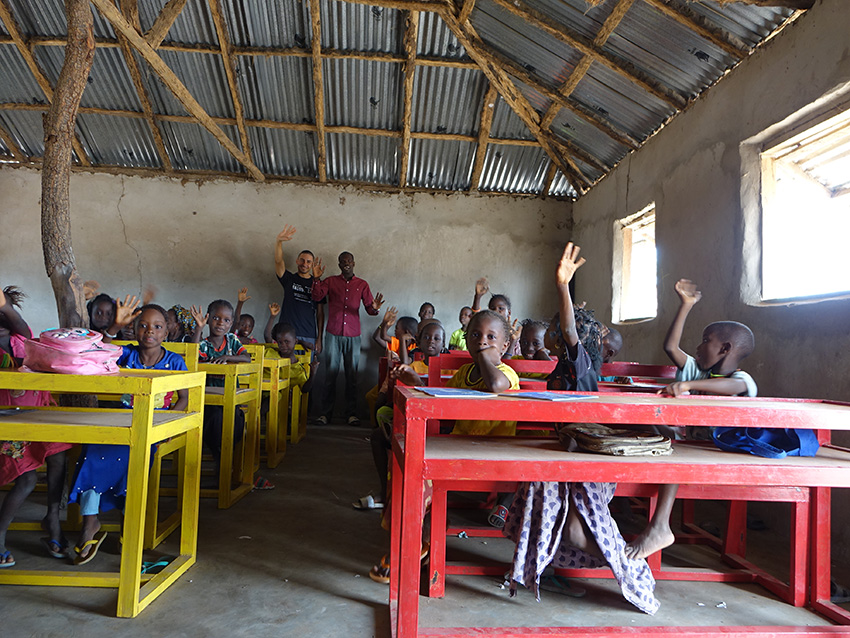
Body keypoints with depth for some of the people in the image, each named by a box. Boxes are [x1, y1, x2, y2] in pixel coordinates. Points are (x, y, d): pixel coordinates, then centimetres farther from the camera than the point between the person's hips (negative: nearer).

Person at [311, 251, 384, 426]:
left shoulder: (362, 285, 10)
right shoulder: (330, 281, 9)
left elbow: (369, 308, 4)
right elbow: (317, 297, -5)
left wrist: (375, 308, -19)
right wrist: (316, 279, -19)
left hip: (353, 335, 1)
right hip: (333, 334, 0)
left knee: (352, 375, 2)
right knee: (330, 373, -1)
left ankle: (351, 413, 9)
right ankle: (325, 412, 7)